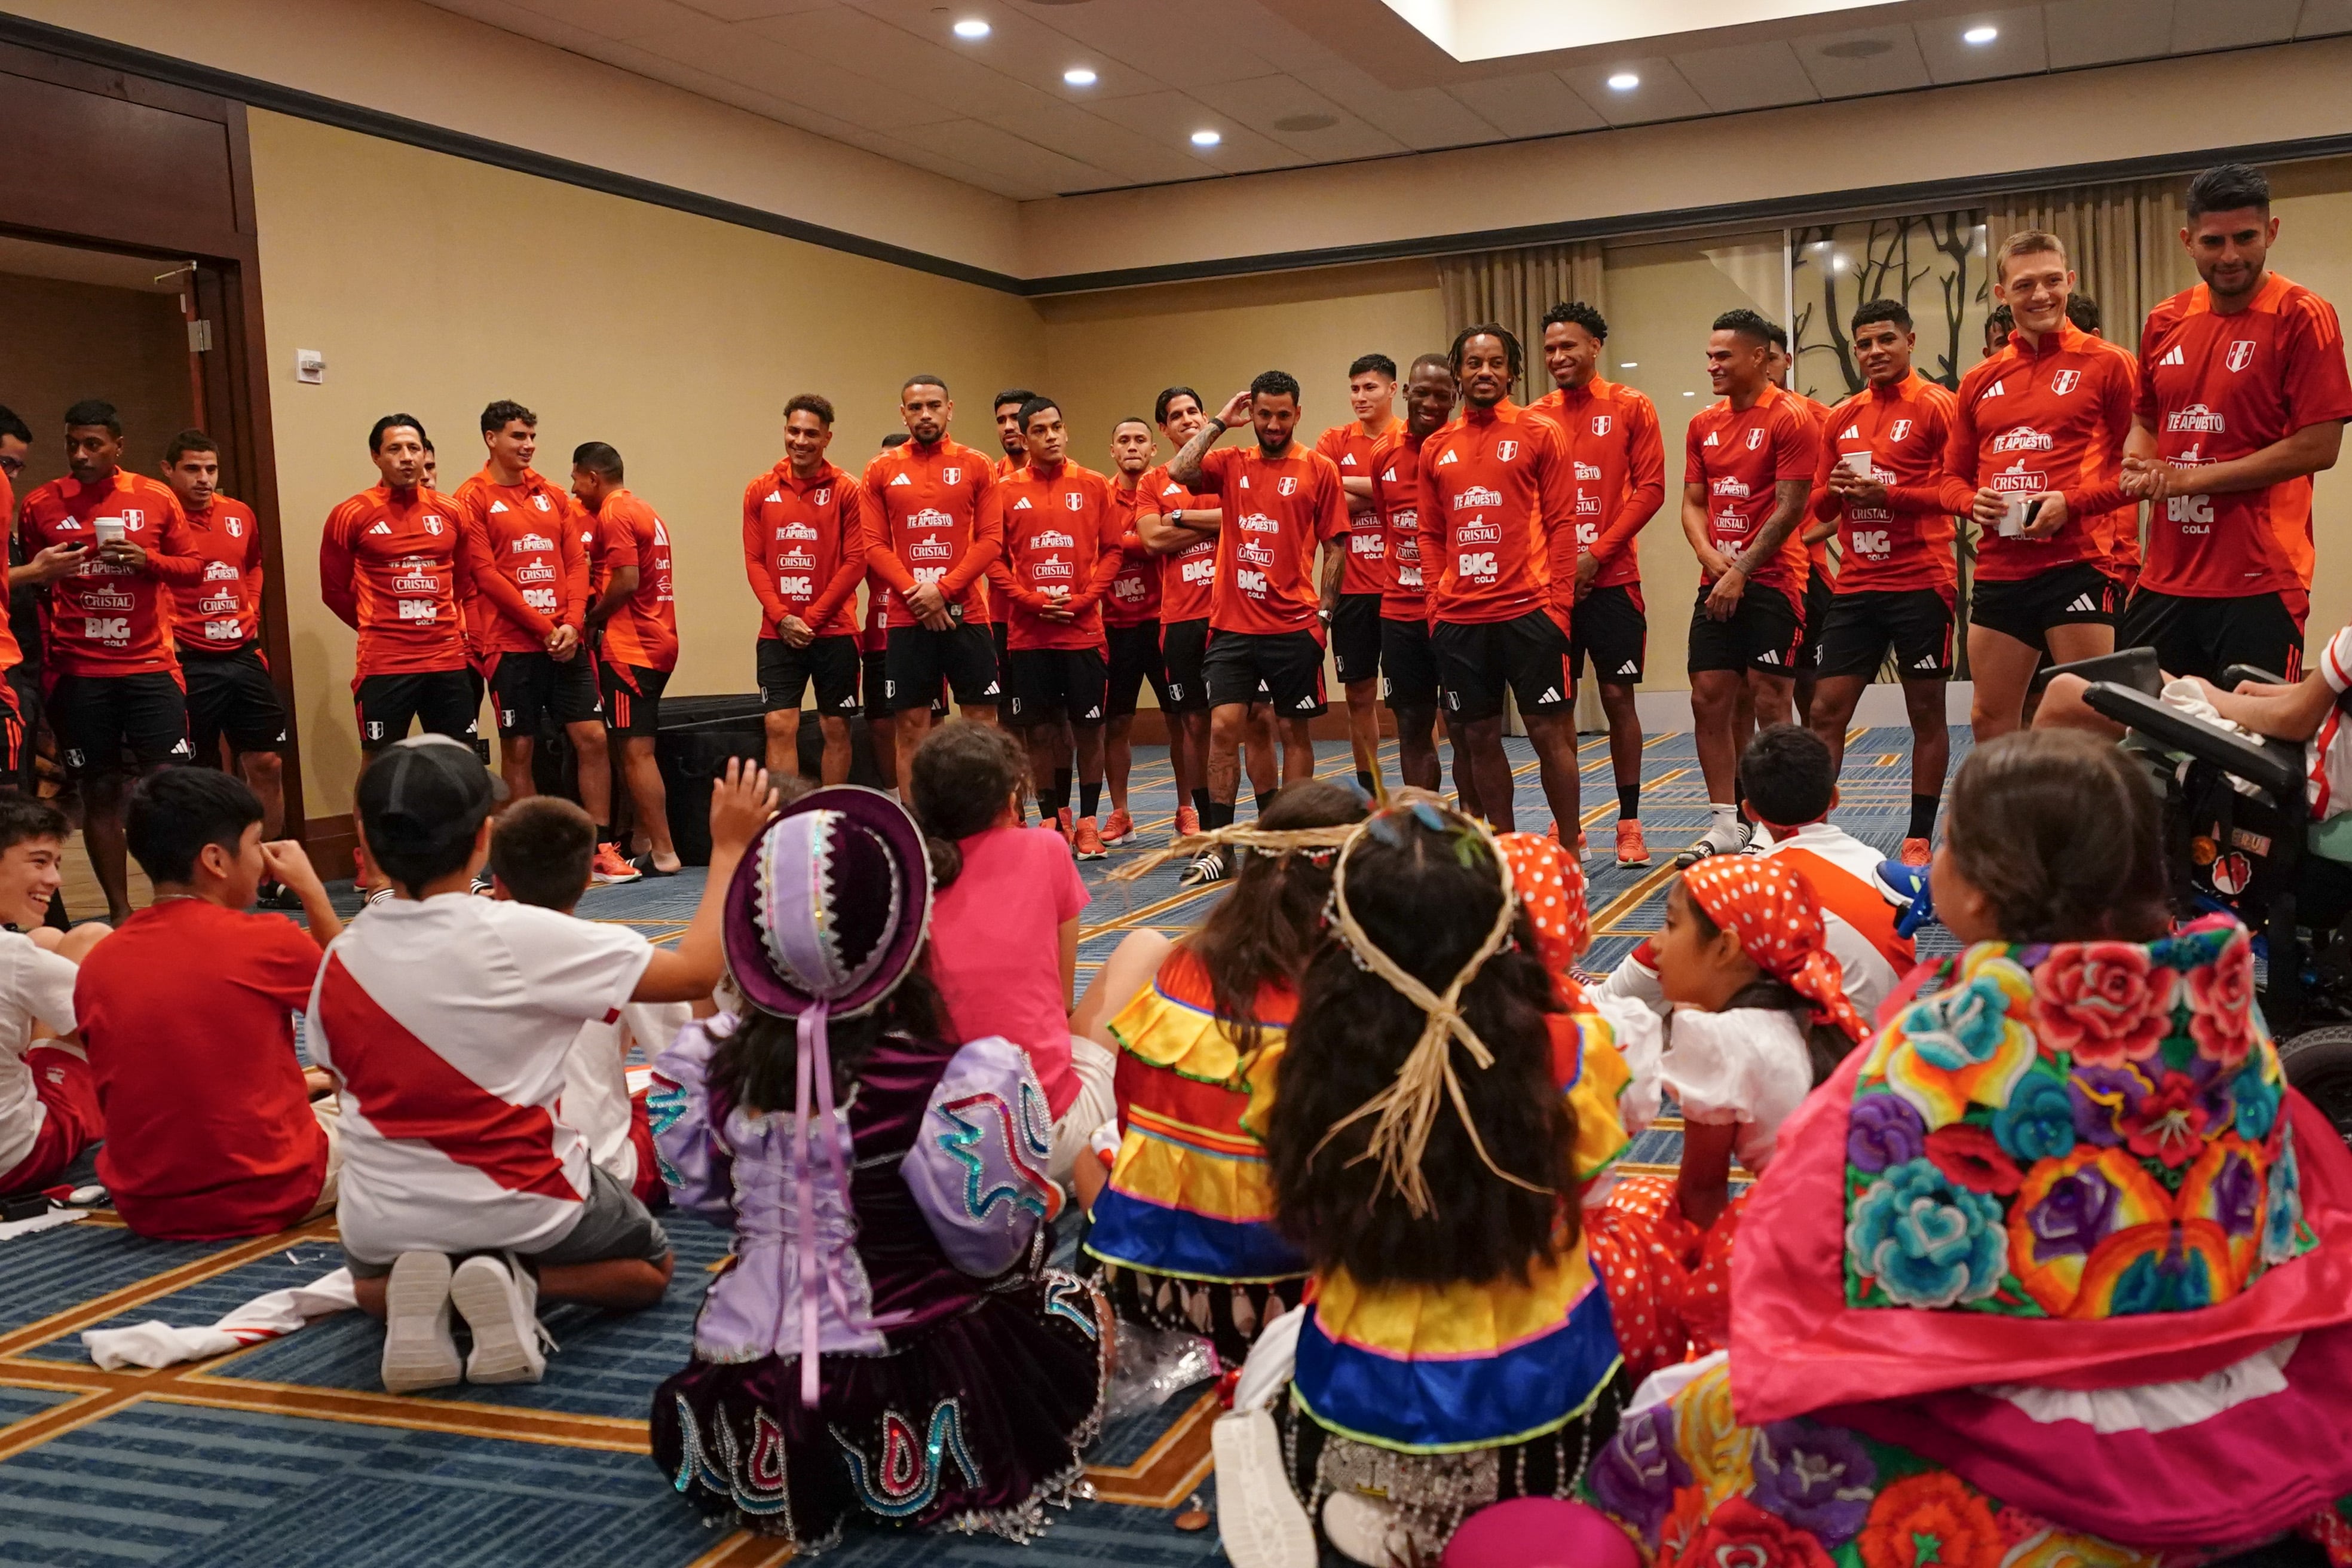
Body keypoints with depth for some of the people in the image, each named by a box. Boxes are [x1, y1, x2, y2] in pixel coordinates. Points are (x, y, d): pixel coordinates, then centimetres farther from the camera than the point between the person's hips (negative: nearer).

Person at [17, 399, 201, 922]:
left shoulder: (157, 498, 4)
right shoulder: (40, 505, 4)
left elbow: (194, 566, 7)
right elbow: (23, 582, 12)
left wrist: (147, 559, -10)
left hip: (150, 665, 0)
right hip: (79, 672, 0)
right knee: (100, 790, 4)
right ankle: (119, 911, 11)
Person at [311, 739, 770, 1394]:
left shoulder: (340, 960, -6)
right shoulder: (524, 938, -21)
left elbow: (350, 1089, 6)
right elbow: (696, 972, -16)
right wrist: (730, 848, -7)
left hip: (385, 1219, 4)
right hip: (519, 1207, -4)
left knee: (370, 1284, 39)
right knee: (649, 1267, 25)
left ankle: (405, 1295, 1)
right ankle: (517, 1279, -6)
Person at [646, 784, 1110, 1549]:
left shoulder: (718, 1067, -8)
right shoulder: (945, 1077, -23)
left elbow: (707, 1198, 7)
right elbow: (994, 1251, -16)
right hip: (919, 1426, -6)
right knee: (1080, 1308, 21)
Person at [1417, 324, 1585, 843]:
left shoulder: (1539, 434, 1)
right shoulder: (1436, 448, 11)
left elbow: (1562, 523, -2)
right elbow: (1431, 534, 14)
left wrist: (1558, 602, -9)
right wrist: (1436, 603, 5)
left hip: (1529, 611, -4)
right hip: (1458, 619, 4)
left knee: (1549, 732, -1)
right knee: (1479, 738, 8)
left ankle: (1571, 852, 10)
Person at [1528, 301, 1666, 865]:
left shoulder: (1631, 409, 1)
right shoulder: (1534, 418, 6)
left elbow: (1650, 489, -4)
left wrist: (1597, 553, -12)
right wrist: (1541, 562, -6)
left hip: (1610, 580, -2)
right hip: (1549, 583, 2)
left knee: (1618, 697, 1)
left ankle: (1629, 824, 10)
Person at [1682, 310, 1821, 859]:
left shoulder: (1790, 418, -7)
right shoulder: (1704, 424, 13)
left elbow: (1790, 509, -12)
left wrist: (1741, 572, -15)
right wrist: (1710, 555, -5)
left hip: (1771, 581, -6)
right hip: (1717, 583, 6)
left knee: (1769, 702, -6)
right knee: (1709, 699, 3)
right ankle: (1726, 824, 11)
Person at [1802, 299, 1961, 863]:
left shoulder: (1937, 405, -4)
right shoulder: (1841, 417, 13)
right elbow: (1822, 505, 17)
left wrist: (1887, 494, -20)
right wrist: (1837, 490, -6)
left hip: (1921, 584, -5)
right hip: (1855, 586, 5)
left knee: (1926, 711, 4)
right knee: (1827, 711, 1)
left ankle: (1919, 839, 12)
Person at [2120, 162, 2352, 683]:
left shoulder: (2303, 318, -7)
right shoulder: (2165, 321, 10)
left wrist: (2190, 478, -13)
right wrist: (2139, 468, 1)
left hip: (2260, 584, -6)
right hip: (2165, 578, 6)